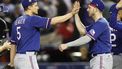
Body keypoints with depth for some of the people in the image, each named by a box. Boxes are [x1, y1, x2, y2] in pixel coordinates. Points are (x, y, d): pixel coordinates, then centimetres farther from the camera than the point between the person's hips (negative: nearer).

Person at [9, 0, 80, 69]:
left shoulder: (17, 22, 14)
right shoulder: (32, 19, -11)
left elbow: (13, 44, 16)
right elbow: (53, 21, -15)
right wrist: (72, 13, -10)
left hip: (17, 58, 9)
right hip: (27, 58, -9)